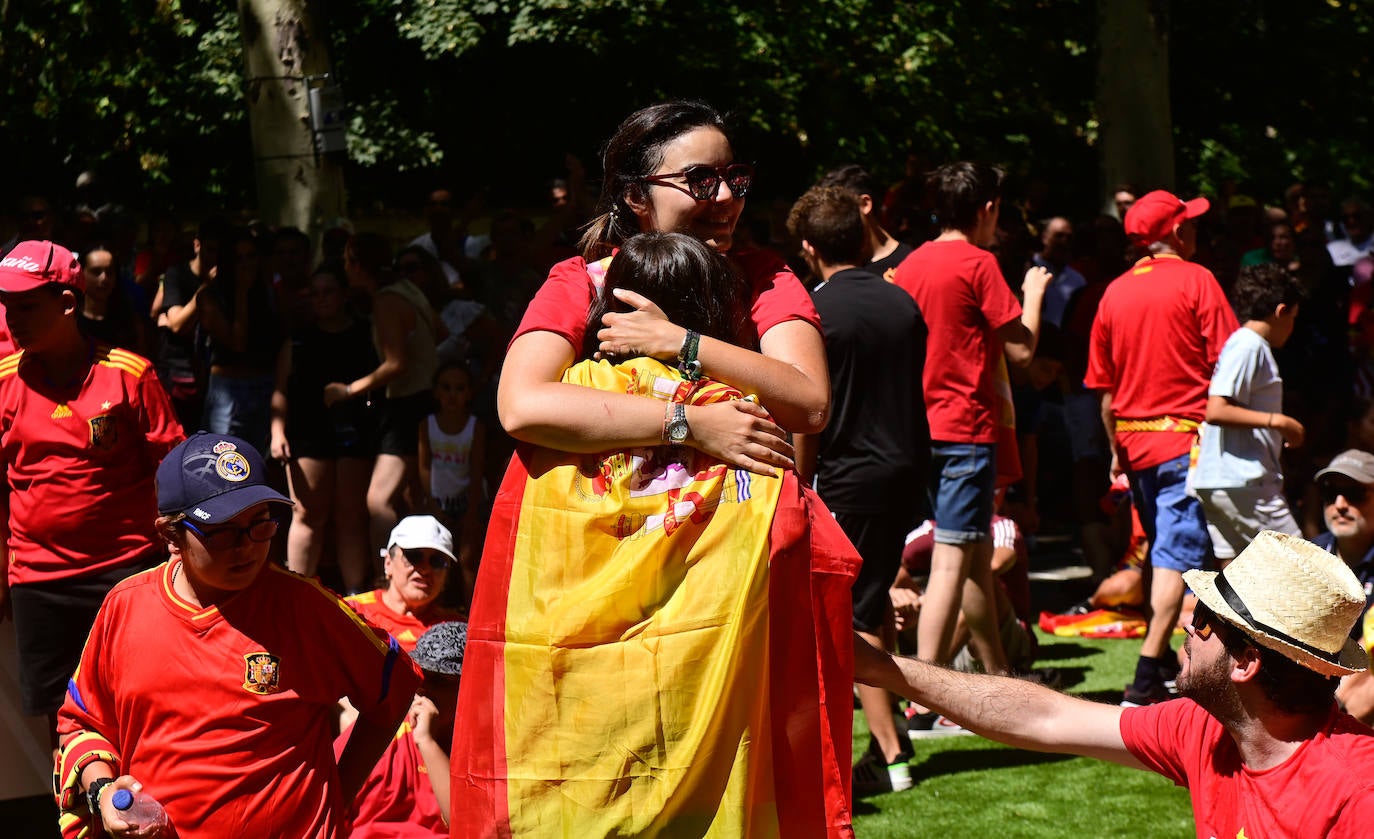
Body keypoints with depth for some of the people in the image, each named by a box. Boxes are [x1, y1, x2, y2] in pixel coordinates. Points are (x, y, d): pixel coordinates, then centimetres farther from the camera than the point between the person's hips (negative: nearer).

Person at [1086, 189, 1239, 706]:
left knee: (1164, 552, 19)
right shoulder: (1195, 281, -7)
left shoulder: (1114, 293, 8)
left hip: (1135, 441, 6)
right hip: (1186, 437, -6)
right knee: (1180, 553, -8)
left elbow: (1104, 387, 11)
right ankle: (1148, 675, -16)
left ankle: (1165, 662, 25)